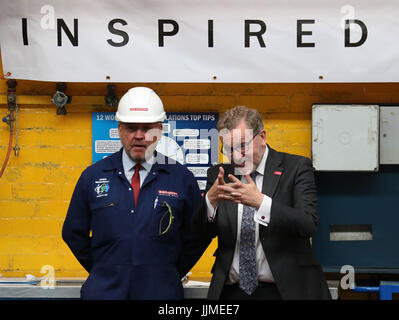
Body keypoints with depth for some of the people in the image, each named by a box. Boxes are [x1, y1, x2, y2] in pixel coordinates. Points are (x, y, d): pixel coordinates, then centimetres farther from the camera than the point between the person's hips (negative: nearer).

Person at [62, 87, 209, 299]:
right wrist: (102, 271, 6)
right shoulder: (93, 176, 2)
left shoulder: (182, 178, -1)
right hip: (103, 290, 1)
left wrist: (169, 275, 3)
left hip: (162, 292, 0)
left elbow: (196, 237, 4)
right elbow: (73, 233, 9)